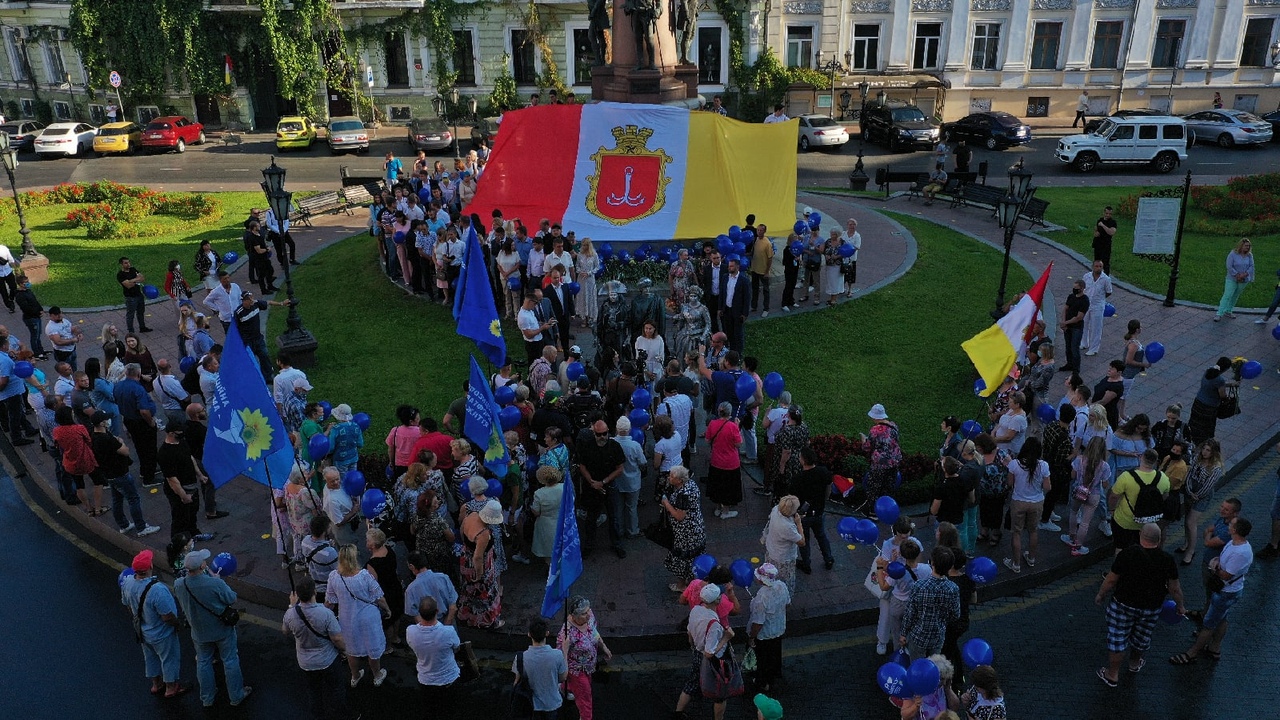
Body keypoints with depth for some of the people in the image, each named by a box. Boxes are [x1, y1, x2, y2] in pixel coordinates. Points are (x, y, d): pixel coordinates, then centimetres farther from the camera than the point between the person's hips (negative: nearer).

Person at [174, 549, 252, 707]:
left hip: (199, 632, 3)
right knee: (230, 661, 16)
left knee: (203, 663, 23)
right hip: (222, 630, -3)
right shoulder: (216, 584, -35)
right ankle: (236, 696, 31)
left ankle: (207, 698, 39)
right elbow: (232, 599, -18)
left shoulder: (178, 585, -21)